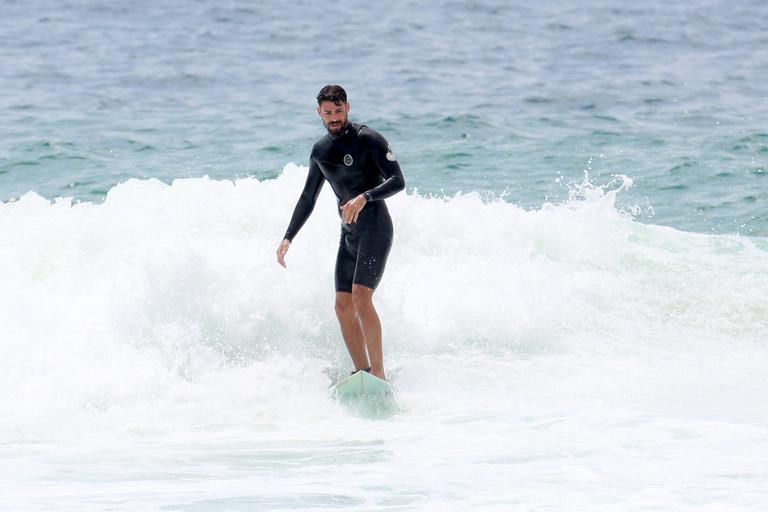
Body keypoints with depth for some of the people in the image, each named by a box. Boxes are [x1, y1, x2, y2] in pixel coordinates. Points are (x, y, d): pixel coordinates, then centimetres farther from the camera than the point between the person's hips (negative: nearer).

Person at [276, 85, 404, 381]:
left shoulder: (368, 139, -8)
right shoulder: (320, 150, 14)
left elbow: (398, 181, -14)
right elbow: (308, 198, 23)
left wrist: (364, 197, -29)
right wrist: (288, 238, 17)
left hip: (375, 227, -8)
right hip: (349, 233, 8)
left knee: (361, 296, -21)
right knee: (343, 305, -1)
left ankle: (378, 374, -23)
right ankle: (362, 372, 2)